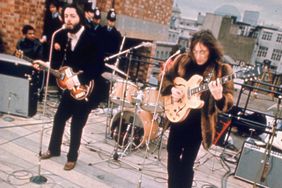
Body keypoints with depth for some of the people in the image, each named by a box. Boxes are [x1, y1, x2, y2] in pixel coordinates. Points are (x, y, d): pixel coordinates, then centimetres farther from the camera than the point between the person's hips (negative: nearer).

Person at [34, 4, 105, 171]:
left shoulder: (91, 39, -20)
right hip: (71, 86, 6)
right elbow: (66, 62, 11)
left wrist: (77, 79, -28)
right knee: (59, 118, 16)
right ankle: (54, 149, 41)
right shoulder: (65, 36, 1)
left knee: (76, 124, 6)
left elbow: (99, 67, -25)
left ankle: (72, 157, 28)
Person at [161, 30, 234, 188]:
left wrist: (219, 97, -39)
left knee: (187, 162, 5)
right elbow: (166, 77, 11)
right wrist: (172, 89, -9)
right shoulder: (183, 60, -1)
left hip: (199, 123, -4)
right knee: (173, 155, 17)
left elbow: (229, 102, -16)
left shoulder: (222, 70, -12)